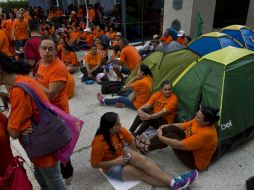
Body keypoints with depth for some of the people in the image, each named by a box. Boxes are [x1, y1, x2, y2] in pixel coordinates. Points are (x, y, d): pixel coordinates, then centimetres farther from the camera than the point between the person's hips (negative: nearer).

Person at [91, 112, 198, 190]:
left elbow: (131, 141, 7)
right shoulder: (99, 143, -28)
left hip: (123, 156, 5)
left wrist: (133, 156, -7)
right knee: (141, 173, -24)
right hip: (112, 167, -4)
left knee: (142, 160, -26)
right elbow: (95, 164, -21)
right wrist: (116, 161, -26)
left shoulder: (119, 130, -10)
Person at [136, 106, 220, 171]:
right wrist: (166, 126, -6)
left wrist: (160, 137, -25)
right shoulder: (199, 121, -9)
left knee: (170, 136, -22)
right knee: (171, 128, -11)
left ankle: (146, 148, -6)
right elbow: (182, 125, 4)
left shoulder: (205, 134, -35)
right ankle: (147, 143, -6)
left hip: (196, 161, -8)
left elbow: (180, 145, -34)